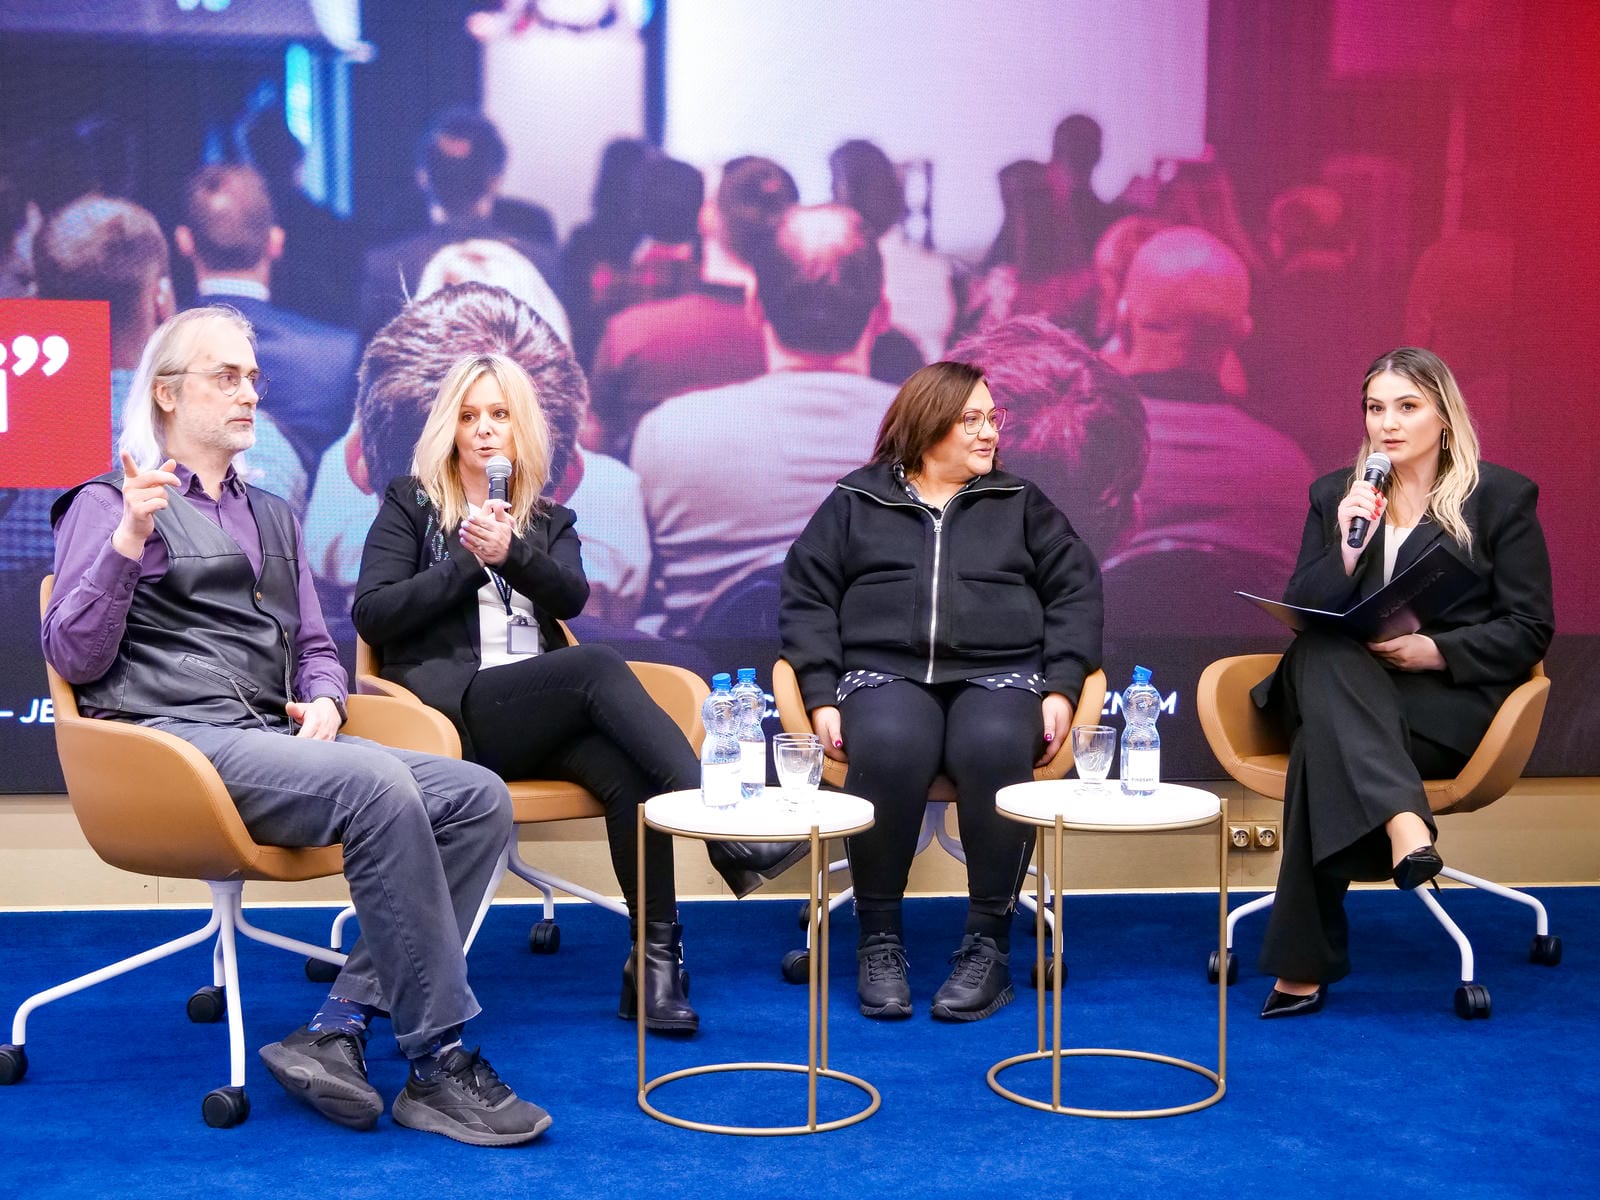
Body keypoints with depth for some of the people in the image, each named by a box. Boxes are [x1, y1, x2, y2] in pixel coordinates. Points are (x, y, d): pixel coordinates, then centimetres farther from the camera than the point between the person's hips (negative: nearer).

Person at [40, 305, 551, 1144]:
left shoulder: (272, 517, 28)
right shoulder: (108, 505, 8)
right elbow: (73, 657, -2)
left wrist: (324, 699, 6)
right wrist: (127, 541, -15)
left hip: (271, 737, 7)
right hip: (176, 739, -7)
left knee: (479, 797, -16)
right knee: (376, 785, -34)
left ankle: (338, 1029, -20)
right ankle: (437, 1063, -27)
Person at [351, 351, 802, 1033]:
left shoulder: (549, 520, 24)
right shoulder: (410, 503, 16)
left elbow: (572, 597, 3)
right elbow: (370, 616, 3)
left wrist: (511, 553, -16)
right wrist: (468, 560, -5)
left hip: (544, 714, 4)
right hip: (454, 706, -4)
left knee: (629, 770, -32)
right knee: (598, 666, -33)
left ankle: (656, 962, -35)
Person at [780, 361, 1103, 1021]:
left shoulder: (1021, 504, 20)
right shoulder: (854, 503, 16)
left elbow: (1075, 593, 15)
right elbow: (807, 598, 10)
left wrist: (1062, 690, 0)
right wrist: (822, 699, -3)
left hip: (998, 676, 1)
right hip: (886, 674, -1)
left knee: (995, 749, -37)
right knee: (888, 749, -37)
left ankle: (988, 943, -26)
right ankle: (879, 940, -22)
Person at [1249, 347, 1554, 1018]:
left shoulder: (1503, 498, 6)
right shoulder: (1335, 496, 15)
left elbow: (1529, 631, 0)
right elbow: (1297, 617, 7)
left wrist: (1435, 651, -16)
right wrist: (1347, 546, -11)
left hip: (1447, 699, -3)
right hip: (1338, 688, 4)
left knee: (1322, 747, -35)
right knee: (1323, 654, -35)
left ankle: (1304, 967, -36)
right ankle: (1405, 826, -49)